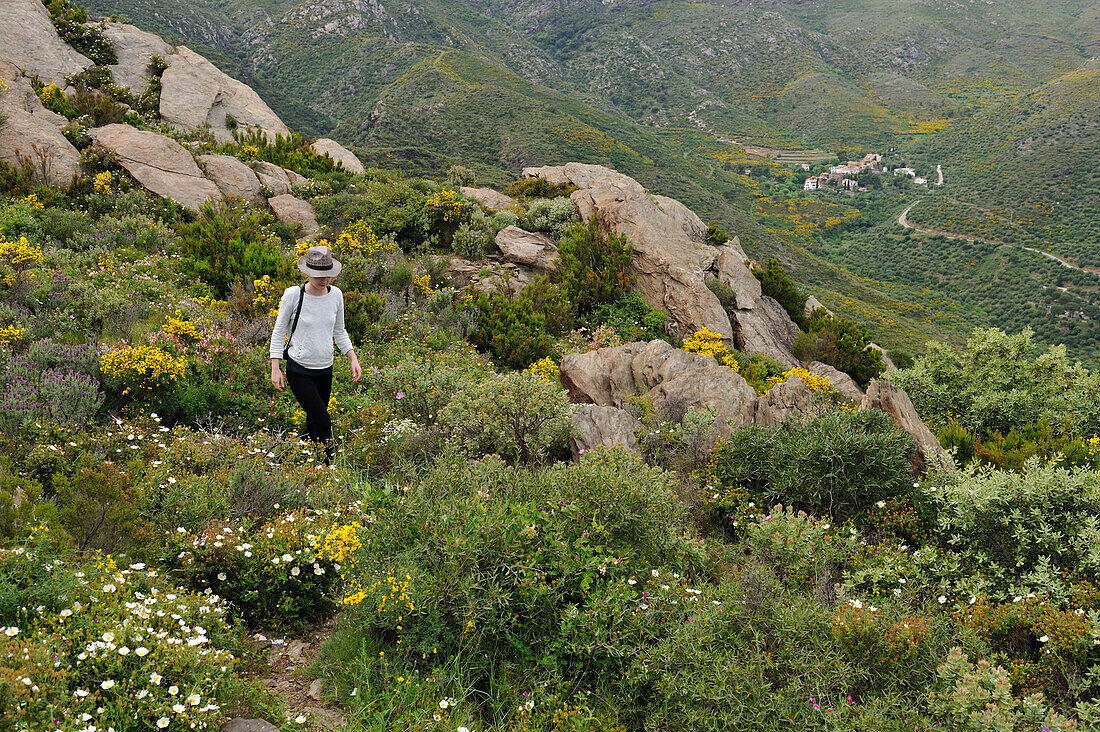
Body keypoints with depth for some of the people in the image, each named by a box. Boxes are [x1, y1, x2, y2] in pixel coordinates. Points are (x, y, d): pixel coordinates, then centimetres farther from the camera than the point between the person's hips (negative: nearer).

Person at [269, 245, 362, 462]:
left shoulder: (336, 294, -1)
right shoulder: (293, 295, -13)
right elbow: (279, 332, -3)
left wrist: (353, 359, 3)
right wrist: (275, 368, -7)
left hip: (325, 370, 5)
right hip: (299, 371, -5)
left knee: (313, 422, 14)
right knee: (323, 422, -13)